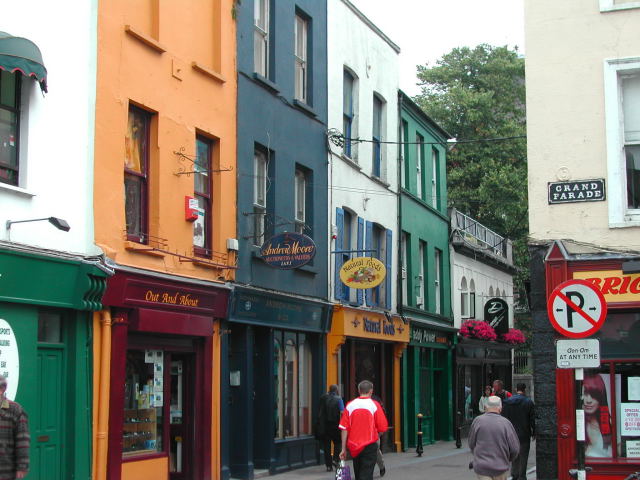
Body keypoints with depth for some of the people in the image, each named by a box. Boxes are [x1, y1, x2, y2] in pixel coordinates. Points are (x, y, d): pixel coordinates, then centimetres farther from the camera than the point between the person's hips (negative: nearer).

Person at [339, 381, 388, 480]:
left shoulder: (350, 405, 0)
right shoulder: (374, 405, -7)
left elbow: (344, 429, -2)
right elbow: (383, 428, -7)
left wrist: (344, 449, 3)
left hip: (354, 447, 3)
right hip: (370, 445, -3)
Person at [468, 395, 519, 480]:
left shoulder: (477, 421, -6)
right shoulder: (505, 423, -9)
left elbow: (471, 444, 5)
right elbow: (515, 448, -6)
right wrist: (508, 459, 15)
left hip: (481, 467, 0)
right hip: (500, 466, 0)